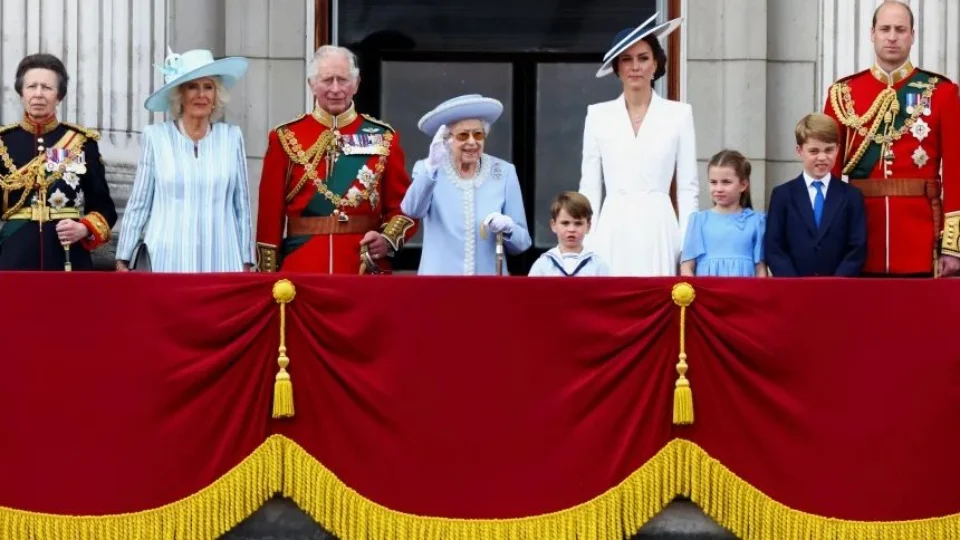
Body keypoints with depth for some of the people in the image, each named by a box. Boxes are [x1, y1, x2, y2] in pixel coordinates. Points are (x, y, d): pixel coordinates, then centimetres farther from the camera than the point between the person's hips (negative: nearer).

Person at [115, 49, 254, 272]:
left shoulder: (231, 137, 7)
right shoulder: (155, 136, 2)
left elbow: (242, 205, 10)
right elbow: (138, 204, 6)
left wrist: (246, 262, 9)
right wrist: (123, 260, 5)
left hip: (221, 262, 1)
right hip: (166, 261, -1)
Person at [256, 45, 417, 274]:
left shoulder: (382, 138, 6)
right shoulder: (286, 139, 3)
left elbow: (403, 204, 6)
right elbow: (270, 212, 3)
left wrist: (388, 240, -13)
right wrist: (268, 274, -2)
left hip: (367, 270, 1)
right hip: (301, 268, 0)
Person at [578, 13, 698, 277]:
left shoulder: (679, 114, 5)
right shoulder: (598, 115, 8)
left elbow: (688, 188, 5)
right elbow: (589, 187, 9)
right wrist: (587, 244, 1)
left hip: (658, 229, -1)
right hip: (613, 231, 1)